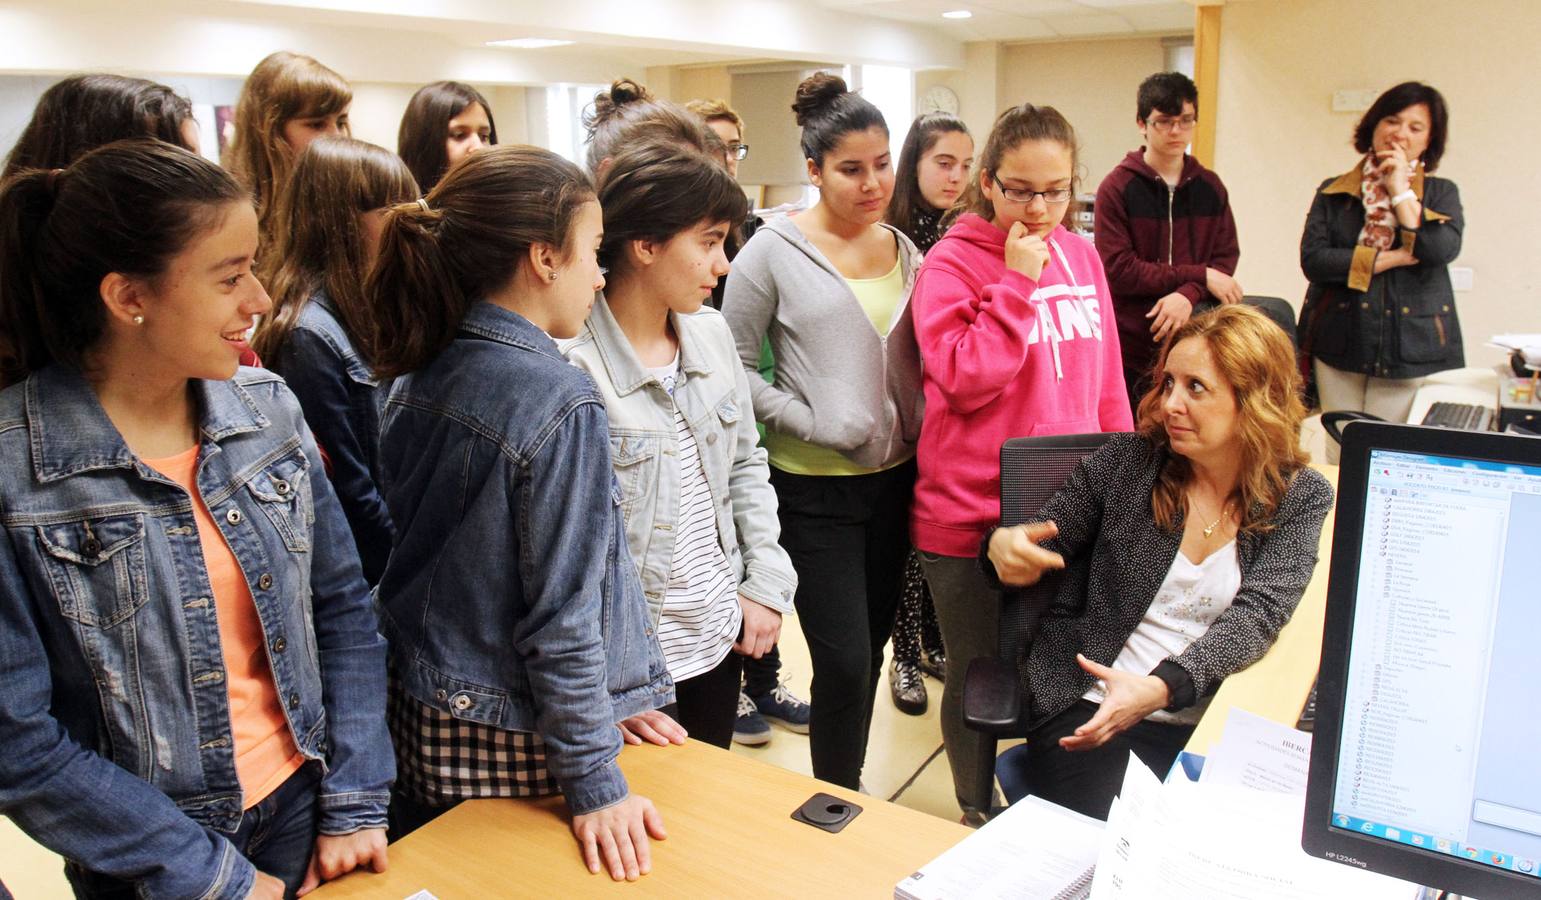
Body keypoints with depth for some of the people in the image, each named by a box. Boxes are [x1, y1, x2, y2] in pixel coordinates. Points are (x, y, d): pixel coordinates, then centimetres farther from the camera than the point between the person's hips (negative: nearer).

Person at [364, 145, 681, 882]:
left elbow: (409, 547, 9)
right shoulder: (561, 405, -22)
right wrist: (595, 783, -13)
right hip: (509, 740, -6)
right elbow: (562, 615, -21)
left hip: (421, 715, 7)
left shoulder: (415, 380, 0)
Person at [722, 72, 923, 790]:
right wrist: (810, 423, -14)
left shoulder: (905, 251, 8)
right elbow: (734, 366, -7)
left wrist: (914, 426, 2)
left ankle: (848, 791, 35)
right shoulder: (774, 250, -7)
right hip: (814, 487, -5)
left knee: (870, 650, 16)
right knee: (846, 663, -5)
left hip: (894, 478, 6)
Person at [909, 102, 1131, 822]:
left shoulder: (1082, 257, 8)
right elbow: (964, 380, -20)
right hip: (971, 515, -5)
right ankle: (978, 817, 35)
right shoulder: (951, 263, -9)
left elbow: (1108, 383, 14)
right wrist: (1017, 283, -20)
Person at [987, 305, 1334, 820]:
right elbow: (1044, 544, 9)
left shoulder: (1302, 498, 1)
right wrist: (1004, 546, -18)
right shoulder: (1126, 461, 1)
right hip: (1089, 708, -1)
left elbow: (1256, 613, -12)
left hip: (1207, 724, 1)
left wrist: (1161, 687, -30)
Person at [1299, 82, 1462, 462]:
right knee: (1341, 456, 4)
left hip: (1413, 352, 0)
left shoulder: (1440, 193, 9)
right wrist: (1393, 258, -12)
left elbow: (1442, 249, -12)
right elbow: (1312, 259, -8)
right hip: (1340, 346, 1)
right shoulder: (1333, 193, 8)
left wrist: (1401, 190, -6)